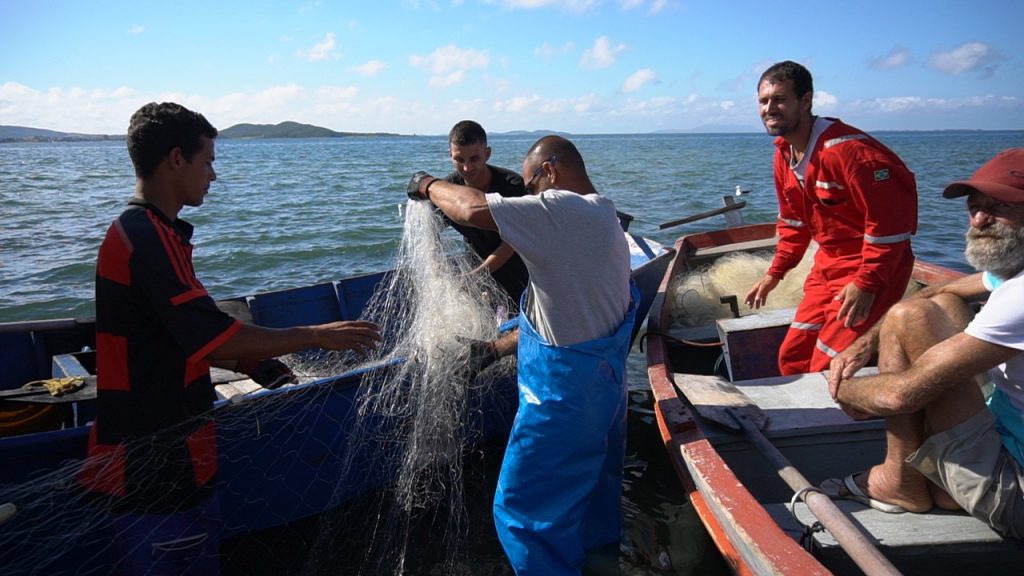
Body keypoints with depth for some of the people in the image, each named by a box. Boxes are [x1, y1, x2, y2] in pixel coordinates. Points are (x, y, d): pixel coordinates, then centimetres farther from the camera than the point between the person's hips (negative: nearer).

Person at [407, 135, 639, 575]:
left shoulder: (566, 212, -23)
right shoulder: (602, 218, 9)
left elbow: (475, 209, -31)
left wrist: (428, 185, -10)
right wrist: (500, 347, 14)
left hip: (564, 393, -10)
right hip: (603, 383, 10)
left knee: (523, 510, 6)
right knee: (594, 496, 28)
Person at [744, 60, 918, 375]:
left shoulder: (846, 149, -24)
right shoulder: (784, 154, 5)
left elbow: (888, 218, -24)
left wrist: (867, 283, -24)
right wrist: (775, 273, 13)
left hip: (872, 268, -8)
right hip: (827, 265, 9)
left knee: (828, 371, -9)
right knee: (791, 357, 12)